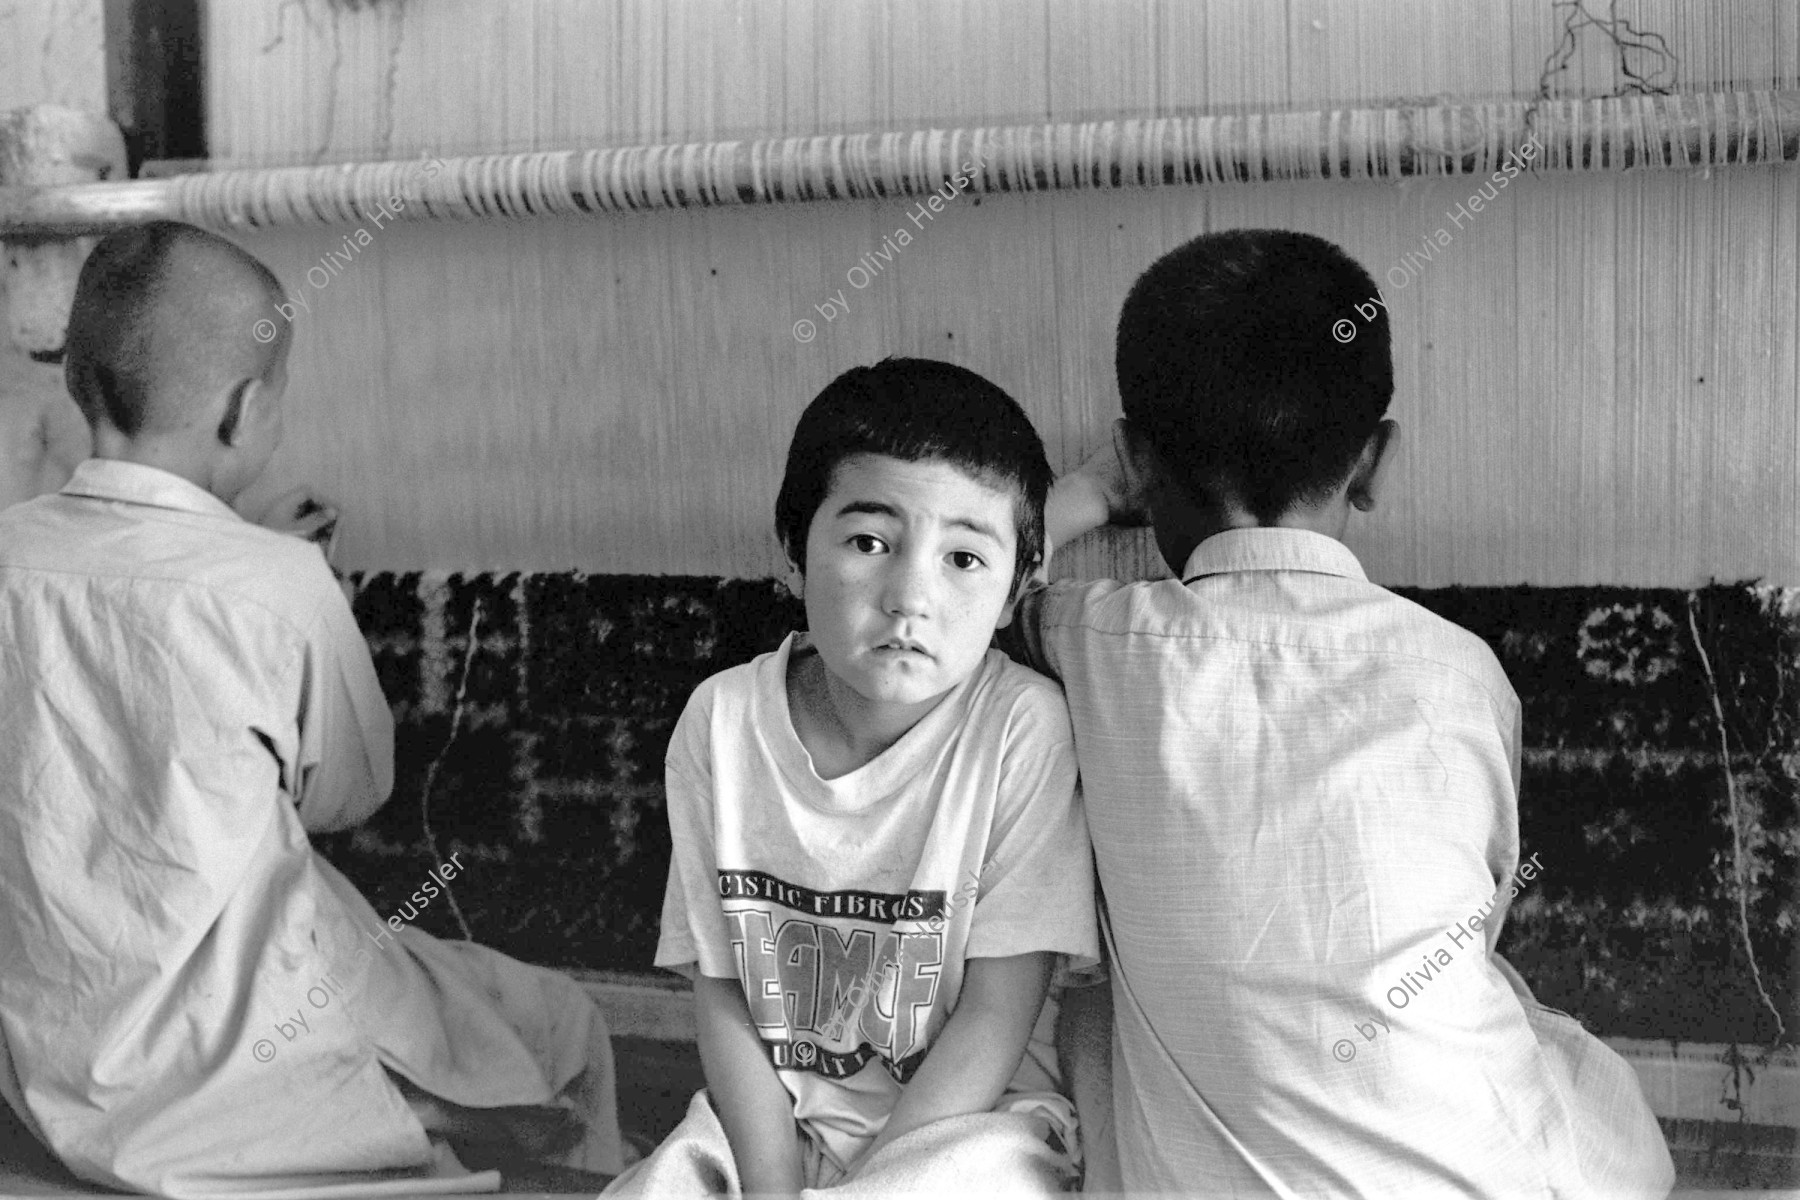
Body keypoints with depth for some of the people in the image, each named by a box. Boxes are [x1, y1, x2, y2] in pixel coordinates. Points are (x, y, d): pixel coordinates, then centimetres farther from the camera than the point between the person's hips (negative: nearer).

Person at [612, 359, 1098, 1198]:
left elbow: (994, 1018, -12)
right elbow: (722, 997, -1)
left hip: (968, 1115, -2)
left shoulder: (1023, 727, -15)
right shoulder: (723, 721, -6)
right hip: (764, 1116, 3)